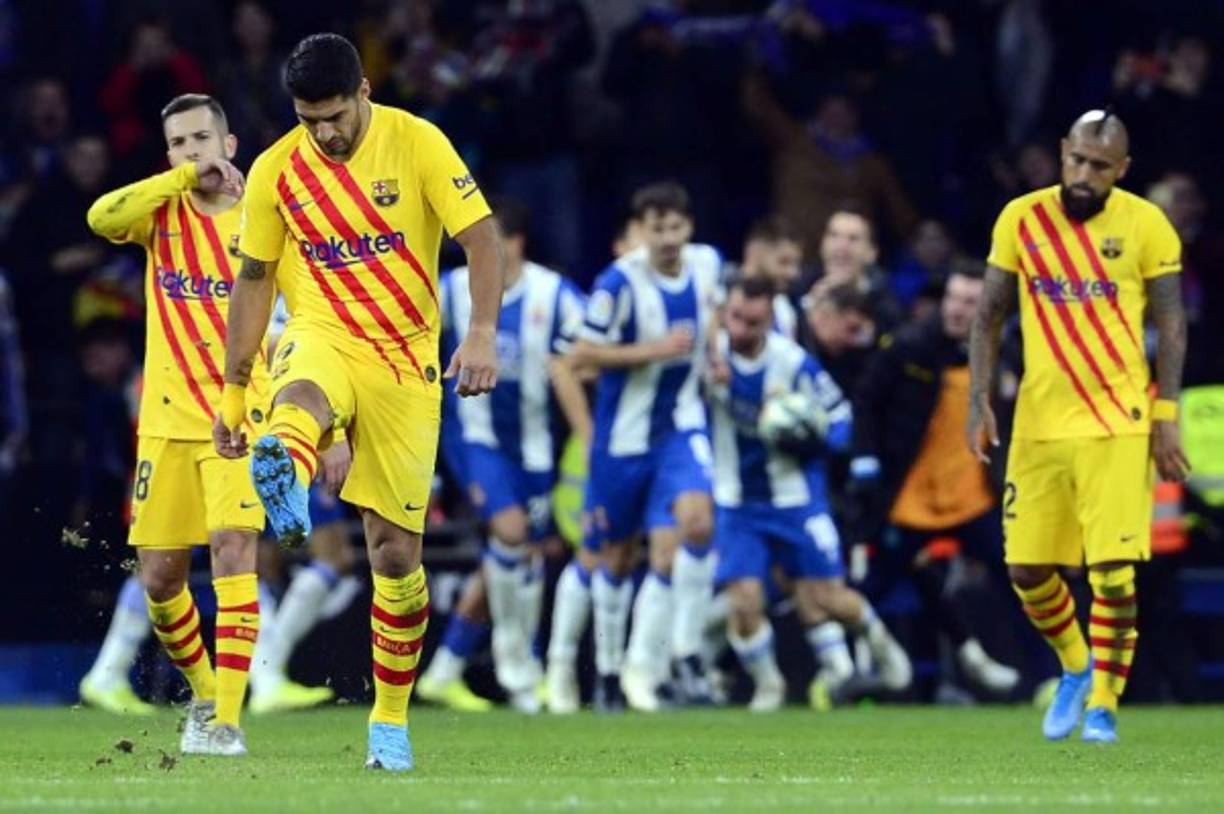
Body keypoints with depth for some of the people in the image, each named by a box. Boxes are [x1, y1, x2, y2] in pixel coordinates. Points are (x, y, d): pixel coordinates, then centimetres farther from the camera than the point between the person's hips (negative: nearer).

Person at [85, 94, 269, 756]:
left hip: (241, 420, -3)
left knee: (232, 551, -19)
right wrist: (184, 177, -20)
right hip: (167, 421, 3)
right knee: (159, 577, 4)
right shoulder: (161, 214, 6)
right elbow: (101, 218, -17)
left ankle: (225, 720, -20)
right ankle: (203, 693, 29)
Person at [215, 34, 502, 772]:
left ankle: (391, 720, 16)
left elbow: (483, 237, -10)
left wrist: (482, 334, -25)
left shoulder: (417, 143, -6)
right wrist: (233, 393, 11)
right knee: (301, 397, -40)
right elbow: (254, 282, 10)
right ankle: (287, 484, -76)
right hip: (322, 339, 0)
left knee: (397, 552, 1)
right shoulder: (275, 172, 1)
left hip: (405, 363, 0)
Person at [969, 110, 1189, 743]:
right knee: (1027, 570, 5)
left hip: (1117, 424, -3)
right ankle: (1075, 668, 31)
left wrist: (1166, 416, -6)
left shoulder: (1145, 225, -3)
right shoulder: (1021, 220, 3)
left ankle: (1104, 702, 5)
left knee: (1112, 568, -9)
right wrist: (979, 401, 0)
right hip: (1038, 423, 3)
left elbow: (1171, 324, 0)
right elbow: (989, 317, 8)